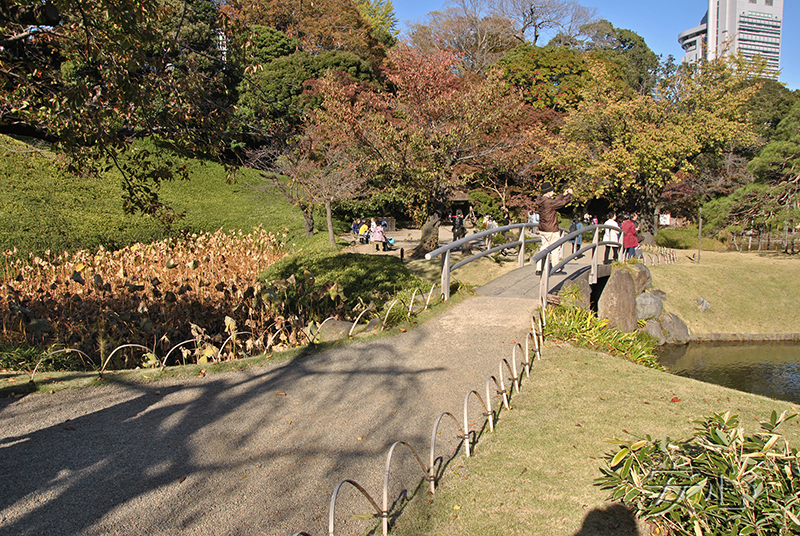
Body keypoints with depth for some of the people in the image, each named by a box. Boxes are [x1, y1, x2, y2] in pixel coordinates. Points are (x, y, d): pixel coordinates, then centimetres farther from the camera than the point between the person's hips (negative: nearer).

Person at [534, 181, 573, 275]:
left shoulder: (541, 200, 5)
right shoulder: (549, 202, -22)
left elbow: (555, 201, 20)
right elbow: (563, 202, -14)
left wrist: (563, 195, 19)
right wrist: (569, 194, 2)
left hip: (542, 230, 8)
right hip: (551, 231, -8)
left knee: (544, 248, 13)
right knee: (555, 249, 5)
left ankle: (539, 269, 11)